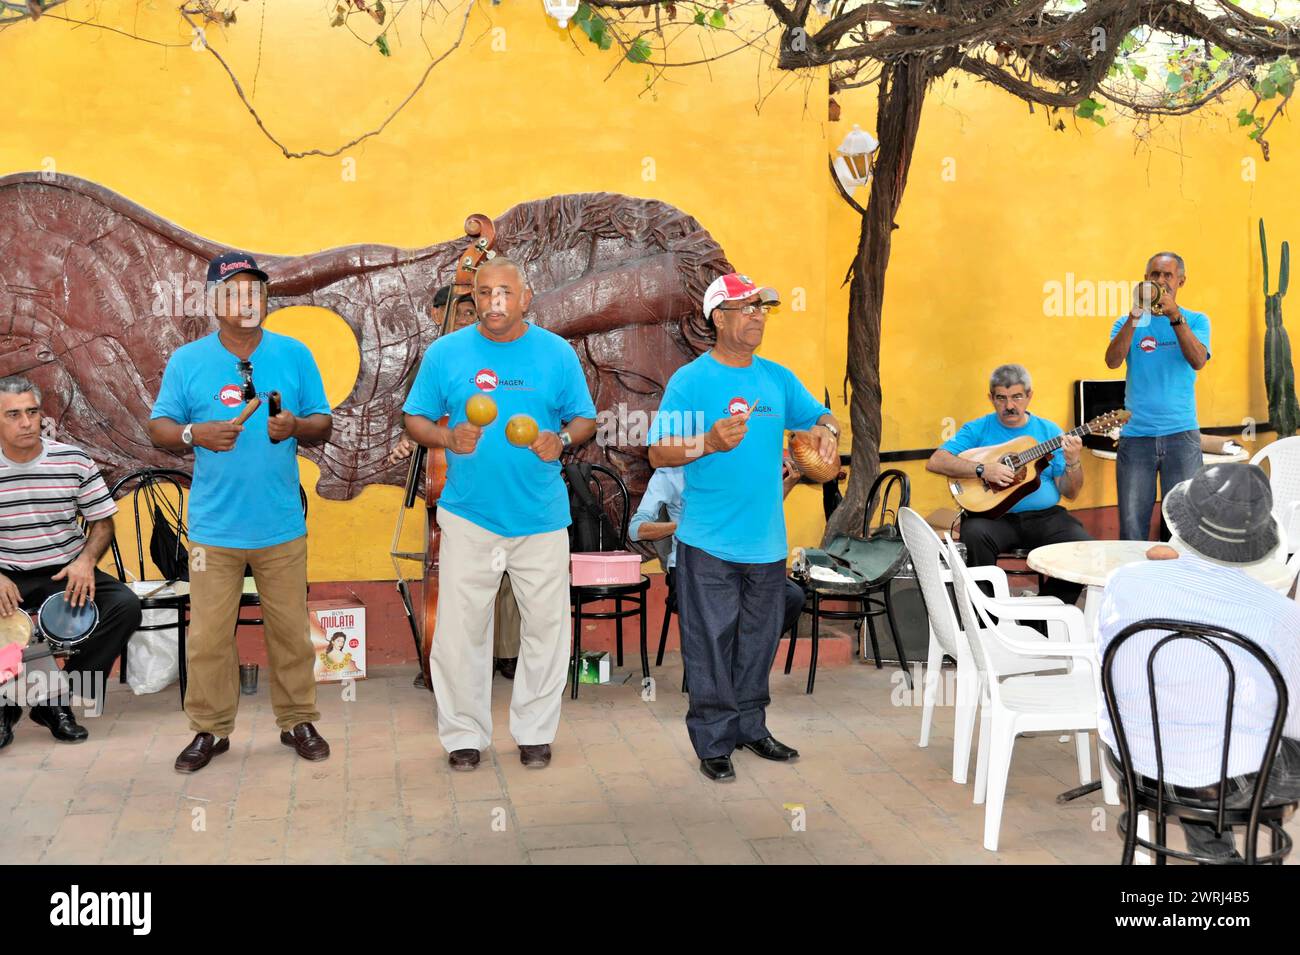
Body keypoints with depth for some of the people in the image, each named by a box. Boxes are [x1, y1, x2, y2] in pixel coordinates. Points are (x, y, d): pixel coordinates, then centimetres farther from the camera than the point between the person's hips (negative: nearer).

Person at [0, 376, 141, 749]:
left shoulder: (73, 461, -2)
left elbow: (102, 522, 6)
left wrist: (86, 560, -14)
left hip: (68, 573, 1)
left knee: (125, 605, -24)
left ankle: (57, 702, -9)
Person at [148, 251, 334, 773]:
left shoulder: (295, 355, 4)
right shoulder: (187, 360, 3)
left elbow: (323, 423, 6)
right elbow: (159, 427, 4)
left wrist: (297, 427, -16)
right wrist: (195, 433, -17)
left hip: (282, 525, 1)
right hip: (214, 527, 0)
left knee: (291, 630, 8)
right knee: (208, 634, 3)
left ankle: (298, 720, 22)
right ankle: (210, 728, 18)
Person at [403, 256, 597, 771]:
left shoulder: (557, 353, 2)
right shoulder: (444, 352, 1)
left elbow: (585, 418, 7)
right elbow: (415, 419, 5)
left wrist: (562, 440, -15)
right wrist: (447, 437, -15)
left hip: (541, 516, 1)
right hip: (468, 515, 0)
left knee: (546, 624, 7)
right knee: (459, 629, 2)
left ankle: (535, 731, 24)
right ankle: (463, 734, 18)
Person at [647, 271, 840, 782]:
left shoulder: (778, 377, 10)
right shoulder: (690, 379, -8)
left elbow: (818, 416, 19)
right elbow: (659, 453, -12)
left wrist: (826, 430, -5)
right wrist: (709, 442, -29)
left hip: (767, 539, 6)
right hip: (709, 544, -5)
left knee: (760, 639, 16)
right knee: (711, 643, 1)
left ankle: (750, 726, 31)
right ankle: (713, 740, 14)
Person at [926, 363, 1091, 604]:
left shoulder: (1049, 431, 11)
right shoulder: (978, 429, 6)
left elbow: (1070, 493, 8)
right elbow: (935, 462, -9)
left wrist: (1073, 462, -13)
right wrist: (983, 470, -18)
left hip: (1044, 516, 2)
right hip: (994, 515, -2)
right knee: (974, 534, -35)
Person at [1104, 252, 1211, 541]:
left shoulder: (1196, 320, 9)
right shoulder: (1128, 323, 10)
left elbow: (1198, 361, -10)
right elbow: (1112, 361, -8)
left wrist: (1175, 316, -19)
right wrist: (1135, 316, -16)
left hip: (1181, 433, 0)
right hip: (1135, 435, 1)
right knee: (1131, 528, 0)